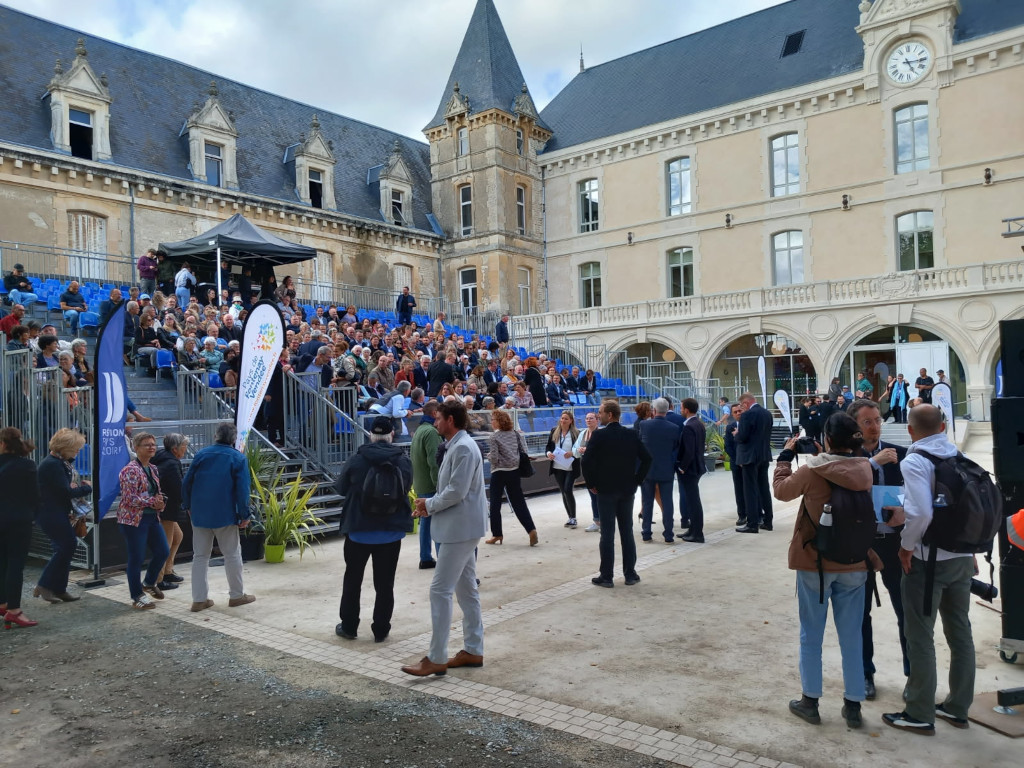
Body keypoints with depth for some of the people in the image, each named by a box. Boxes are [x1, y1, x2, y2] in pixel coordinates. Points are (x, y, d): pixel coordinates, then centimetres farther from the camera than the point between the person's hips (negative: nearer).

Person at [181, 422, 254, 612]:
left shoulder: (201, 454, 3)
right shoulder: (238, 458, -7)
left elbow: (186, 482, 7)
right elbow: (242, 489, -11)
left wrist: (188, 505, 19)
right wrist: (245, 515, -4)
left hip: (199, 514, 3)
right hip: (225, 515, -3)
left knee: (200, 556, 10)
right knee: (232, 554, 9)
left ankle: (199, 599, 10)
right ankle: (237, 595, 16)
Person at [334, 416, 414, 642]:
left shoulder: (356, 459, -12)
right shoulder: (403, 461, -7)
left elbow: (340, 488, 1)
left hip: (358, 530, -1)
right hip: (391, 531, 1)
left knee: (353, 580, 16)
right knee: (385, 583, 10)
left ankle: (348, 626, 25)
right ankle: (381, 630, 16)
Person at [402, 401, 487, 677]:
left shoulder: (463, 448, -18)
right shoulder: (455, 446, 14)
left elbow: (456, 492, -23)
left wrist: (429, 505, -9)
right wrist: (431, 504, 3)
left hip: (460, 527, -11)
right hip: (462, 527, 11)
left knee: (440, 590, -7)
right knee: (466, 588, 14)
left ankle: (437, 659, -1)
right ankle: (473, 650, 22)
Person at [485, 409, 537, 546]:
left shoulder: (494, 436, -11)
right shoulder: (516, 434, 4)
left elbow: (494, 458, -15)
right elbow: (525, 452, 3)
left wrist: (488, 456, 6)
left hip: (499, 473, -5)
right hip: (514, 471, 5)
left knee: (495, 504, 8)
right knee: (519, 502, 8)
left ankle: (497, 534, 13)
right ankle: (531, 529, -3)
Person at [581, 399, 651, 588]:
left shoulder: (599, 436, -12)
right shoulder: (632, 434, 1)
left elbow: (587, 461, -17)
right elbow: (646, 458, 1)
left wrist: (591, 484, -4)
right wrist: (636, 480, 8)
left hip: (605, 490, -4)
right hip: (627, 490, 4)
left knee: (607, 534, 1)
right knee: (627, 532, 12)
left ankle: (606, 577, 6)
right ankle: (630, 574, 17)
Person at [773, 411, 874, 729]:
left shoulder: (811, 471, -17)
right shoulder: (865, 470, -7)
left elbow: (781, 490, -1)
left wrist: (786, 455, 9)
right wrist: (823, 457, 12)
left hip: (814, 563, -3)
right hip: (854, 566, 3)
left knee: (811, 635, 10)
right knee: (851, 637, 13)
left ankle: (810, 701, 20)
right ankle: (853, 705, 22)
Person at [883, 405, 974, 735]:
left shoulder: (914, 461, -17)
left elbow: (921, 512, -27)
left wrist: (907, 546, -12)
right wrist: (969, 546, 16)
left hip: (928, 560, -7)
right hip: (962, 556, 7)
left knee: (920, 636, 4)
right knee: (960, 631, 16)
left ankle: (920, 714, 14)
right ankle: (958, 707, 30)